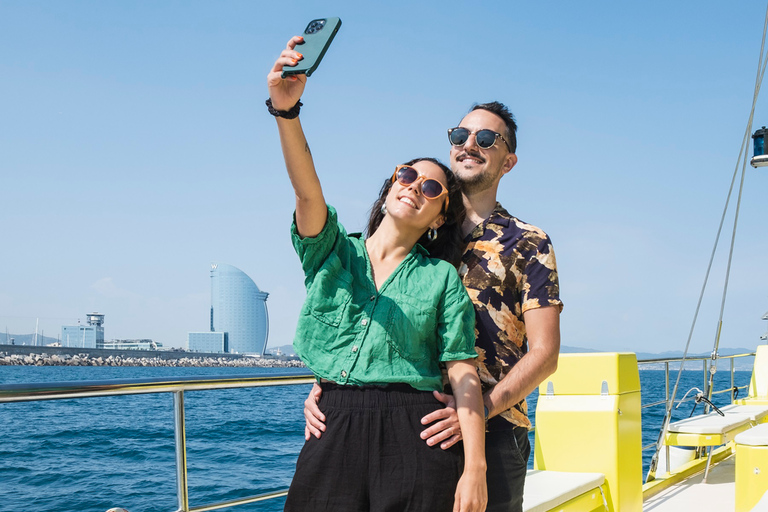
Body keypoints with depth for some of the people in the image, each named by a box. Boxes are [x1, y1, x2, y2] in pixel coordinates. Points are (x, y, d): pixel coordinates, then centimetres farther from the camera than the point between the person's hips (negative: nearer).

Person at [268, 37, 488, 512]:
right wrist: (286, 109, -27)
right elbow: (307, 189, -9)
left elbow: (463, 373, 1)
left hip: (415, 437, -1)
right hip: (334, 432, 1)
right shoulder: (333, 250, 10)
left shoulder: (442, 278, 8)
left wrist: (475, 467, -9)